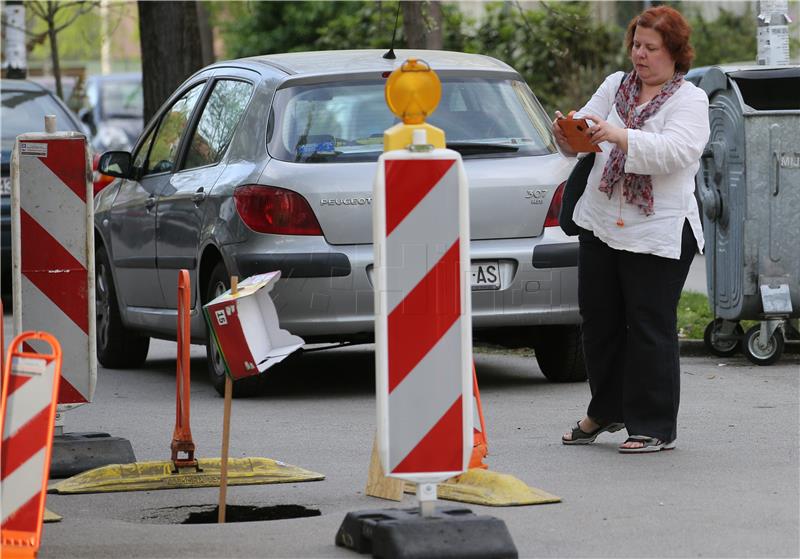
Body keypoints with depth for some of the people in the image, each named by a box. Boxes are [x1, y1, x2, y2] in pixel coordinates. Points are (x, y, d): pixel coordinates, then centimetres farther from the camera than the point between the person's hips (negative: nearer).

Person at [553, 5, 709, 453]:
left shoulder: (690, 100, -5)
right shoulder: (615, 85, 12)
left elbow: (675, 151, -22)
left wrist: (620, 136, -34)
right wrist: (567, 134, -16)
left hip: (658, 233, -6)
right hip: (601, 225, 6)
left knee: (650, 328, -4)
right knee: (599, 321, 13)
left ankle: (655, 426, 4)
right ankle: (608, 410, 31)